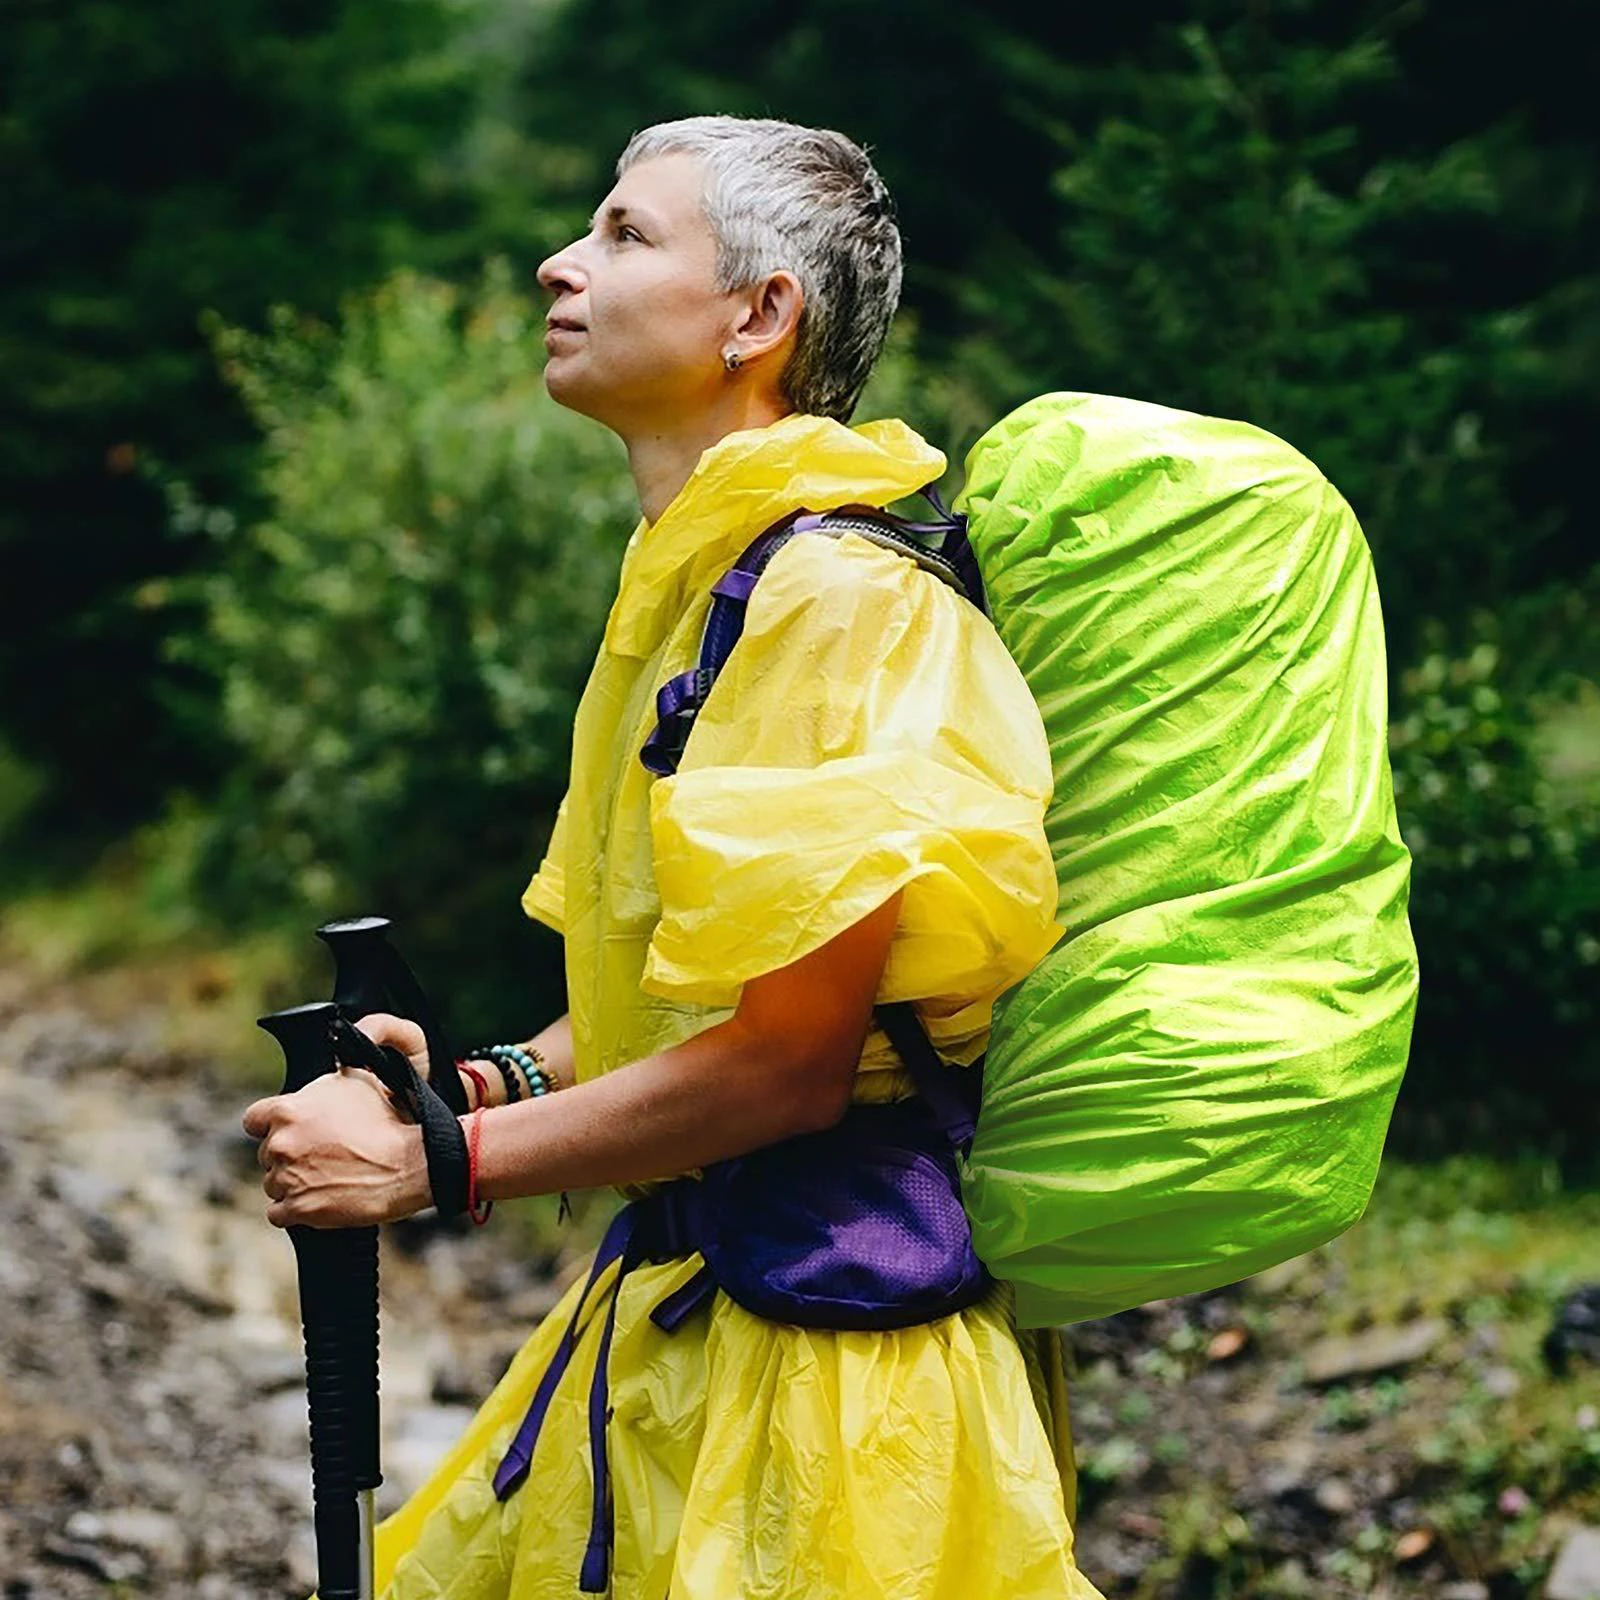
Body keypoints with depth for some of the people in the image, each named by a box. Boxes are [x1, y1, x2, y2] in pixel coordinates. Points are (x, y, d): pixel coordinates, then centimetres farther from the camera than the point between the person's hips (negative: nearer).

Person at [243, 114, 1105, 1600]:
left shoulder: (844, 601, -19)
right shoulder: (692, 583, 12)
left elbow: (785, 1058, -23)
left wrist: (427, 1162, -15)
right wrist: (487, 1081, 2)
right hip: (680, 1310, 9)